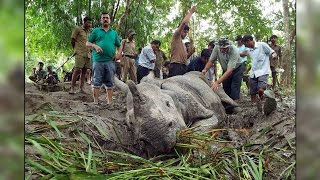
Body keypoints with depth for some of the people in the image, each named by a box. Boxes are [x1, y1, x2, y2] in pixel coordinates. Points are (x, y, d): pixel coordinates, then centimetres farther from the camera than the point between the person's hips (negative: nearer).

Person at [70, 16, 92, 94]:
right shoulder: (77, 29, 1)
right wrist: (76, 50, 8)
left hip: (87, 54, 6)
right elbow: (72, 41, 2)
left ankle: (81, 88, 8)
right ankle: (72, 88, -6)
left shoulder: (89, 31, 18)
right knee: (77, 70, -11)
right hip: (80, 53, -6)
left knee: (84, 71, 5)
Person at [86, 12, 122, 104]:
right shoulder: (96, 31, 11)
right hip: (98, 60, -2)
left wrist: (119, 53, 3)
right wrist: (95, 46, -11)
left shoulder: (114, 33, 19)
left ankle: (109, 102, 10)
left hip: (110, 61, 3)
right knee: (96, 82, -2)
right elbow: (88, 43, 9)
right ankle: (96, 102, 2)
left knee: (110, 82, 4)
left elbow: (119, 46, 22)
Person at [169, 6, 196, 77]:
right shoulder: (176, 37, 4)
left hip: (183, 67, 9)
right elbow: (184, 23, -8)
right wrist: (191, 12, 2)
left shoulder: (183, 44, 28)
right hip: (176, 66, -9)